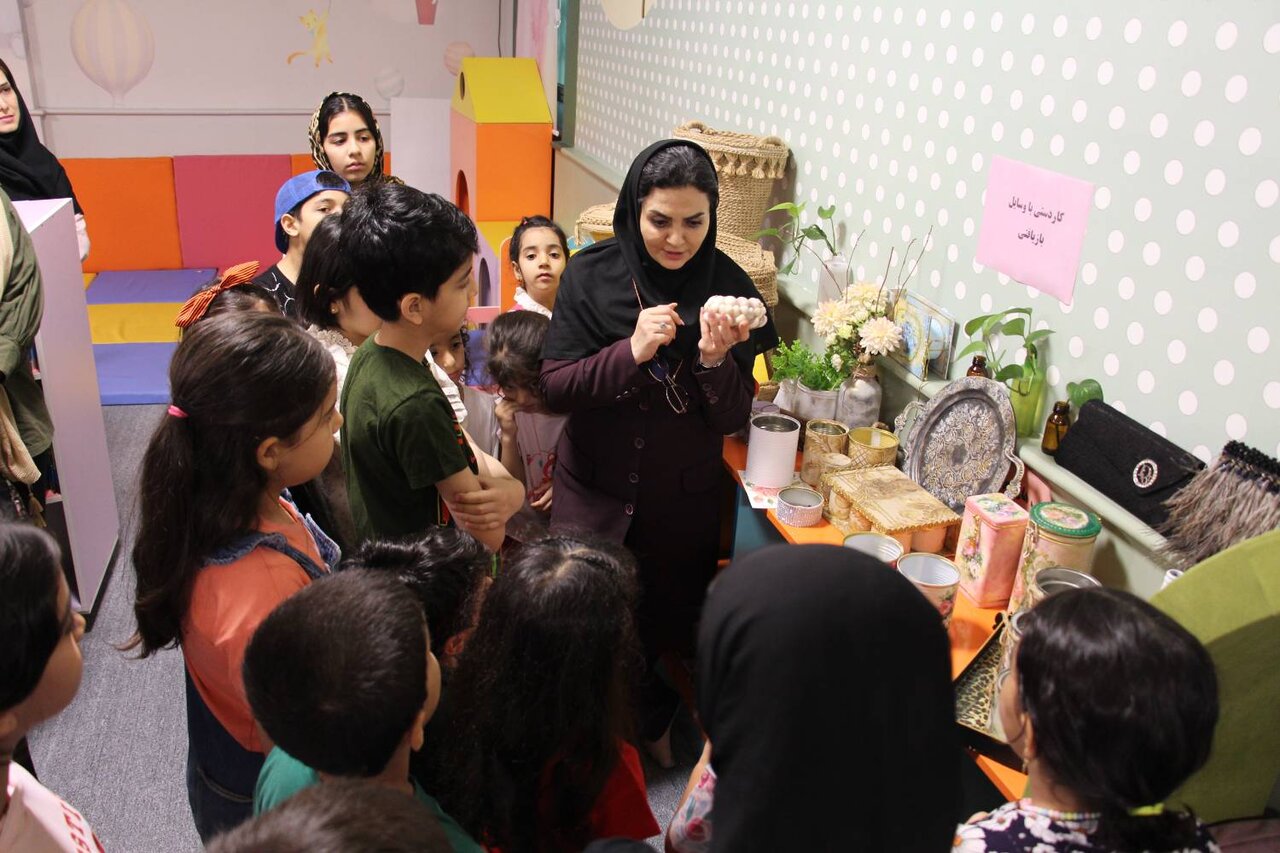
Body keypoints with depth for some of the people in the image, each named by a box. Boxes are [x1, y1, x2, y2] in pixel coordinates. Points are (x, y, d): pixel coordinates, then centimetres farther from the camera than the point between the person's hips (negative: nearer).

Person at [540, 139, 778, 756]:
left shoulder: (727, 286, -9)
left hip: (684, 502, 1)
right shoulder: (591, 275, -12)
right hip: (595, 493, 0)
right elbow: (554, 388, -14)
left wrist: (716, 359, -28)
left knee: (667, 629, 18)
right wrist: (632, 351, -28)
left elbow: (734, 418, -8)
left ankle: (650, 718, 49)